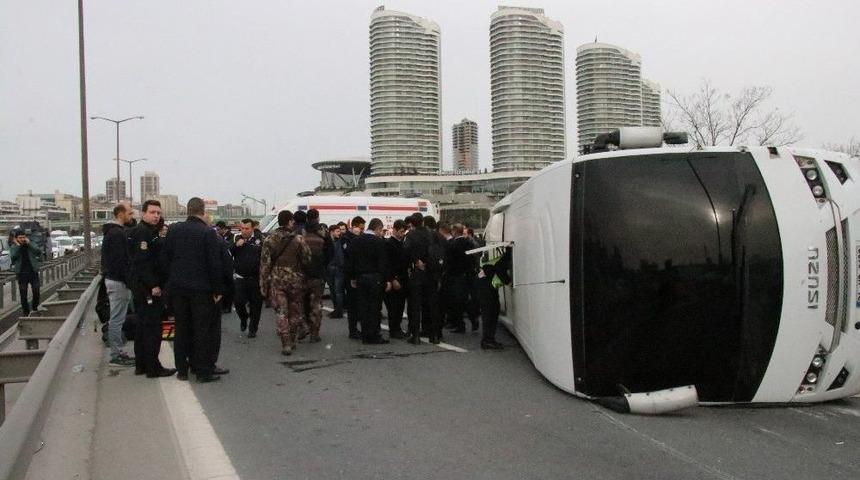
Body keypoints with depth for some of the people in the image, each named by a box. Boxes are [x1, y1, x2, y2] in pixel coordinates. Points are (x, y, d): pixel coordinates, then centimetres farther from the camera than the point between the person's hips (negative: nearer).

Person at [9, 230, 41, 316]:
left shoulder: (30, 245, 4)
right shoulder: (13, 247, 2)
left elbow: (38, 252, -13)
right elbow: (12, 257, -16)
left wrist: (29, 243, -15)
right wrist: (17, 245, -15)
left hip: (33, 272, 1)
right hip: (21, 273, -1)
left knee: (36, 291, -1)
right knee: (23, 294, 3)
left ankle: (34, 307, 21)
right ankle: (26, 312, 13)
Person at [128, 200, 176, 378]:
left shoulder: (151, 232, 18)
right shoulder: (142, 232, -15)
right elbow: (142, 262, -23)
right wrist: (153, 285, -24)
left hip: (143, 288, 11)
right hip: (148, 288, -11)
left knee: (143, 326, 15)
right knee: (153, 327, -6)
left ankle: (141, 365, 23)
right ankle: (153, 367, -2)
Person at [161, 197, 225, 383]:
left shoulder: (173, 230, 4)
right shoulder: (208, 233, -11)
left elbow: (165, 258, 7)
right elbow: (215, 264, -12)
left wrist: (171, 279, 15)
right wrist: (218, 289, -5)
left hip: (177, 288, 5)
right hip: (201, 289, -5)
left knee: (182, 328, 13)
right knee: (202, 329, 2)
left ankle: (182, 369, 18)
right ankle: (203, 371, 4)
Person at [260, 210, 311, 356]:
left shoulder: (269, 240, -1)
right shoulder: (298, 240, -9)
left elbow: (265, 263, 0)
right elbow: (307, 260, -6)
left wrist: (263, 284, 5)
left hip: (276, 279, 1)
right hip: (295, 279, -1)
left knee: (282, 312, 4)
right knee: (295, 312, 13)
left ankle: (286, 343, -5)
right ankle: (291, 341, 20)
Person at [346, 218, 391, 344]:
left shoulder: (356, 241, 7)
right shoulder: (379, 242, -11)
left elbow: (350, 261, 9)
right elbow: (383, 263, -13)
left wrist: (352, 278, 15)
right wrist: (388, 280, -8)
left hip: (360, 278, 5)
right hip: (375, 278, -5)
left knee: (362, 307, 9)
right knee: (374, 308, 0)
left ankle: (365, 336, 13)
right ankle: (374, 337, 2)